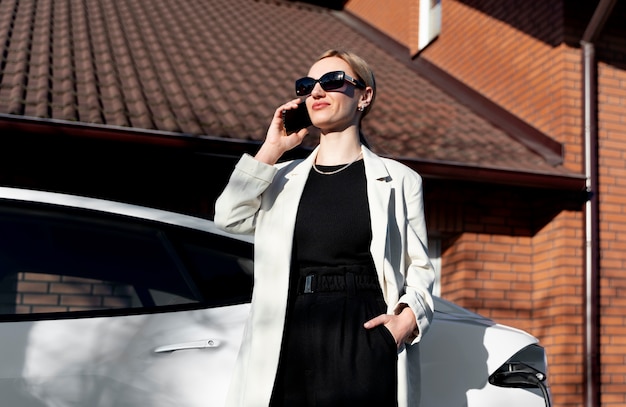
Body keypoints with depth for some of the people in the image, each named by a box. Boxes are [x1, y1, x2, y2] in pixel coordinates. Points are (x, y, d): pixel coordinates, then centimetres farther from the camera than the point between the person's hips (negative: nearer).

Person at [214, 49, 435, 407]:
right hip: (289, 346, 3)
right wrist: (271, 150, 3)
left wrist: (409, 317, -11)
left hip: (363, 345, -2)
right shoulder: (284, 179, 17)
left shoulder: (398, 180, 9)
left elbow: (419, 268, 8)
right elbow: (229, 216, 0)